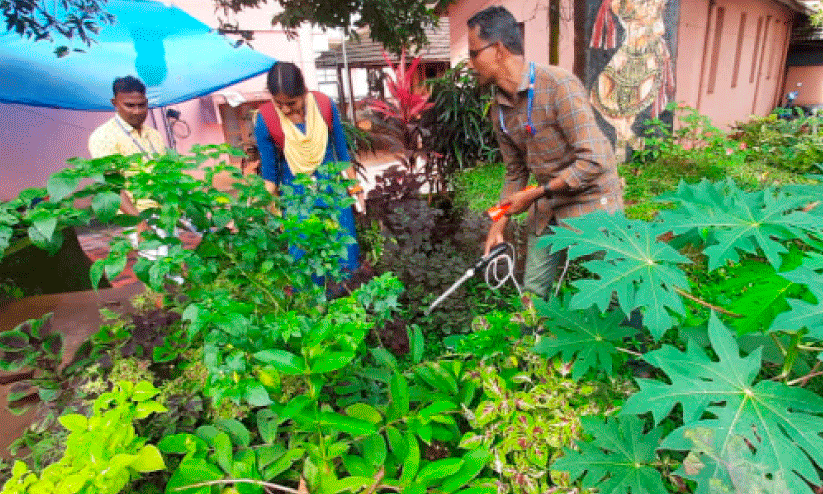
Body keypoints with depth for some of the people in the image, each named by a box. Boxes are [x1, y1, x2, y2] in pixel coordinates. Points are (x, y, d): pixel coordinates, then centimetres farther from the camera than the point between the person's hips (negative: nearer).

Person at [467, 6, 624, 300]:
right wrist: (499, 224, 5)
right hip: (546, 210, 7)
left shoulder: (559, 85, -20)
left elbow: (593, 162, -25)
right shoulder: (498, 110, 2)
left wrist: (534, 195, -19)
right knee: (533, 292, 13)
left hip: (590, 202, -6)